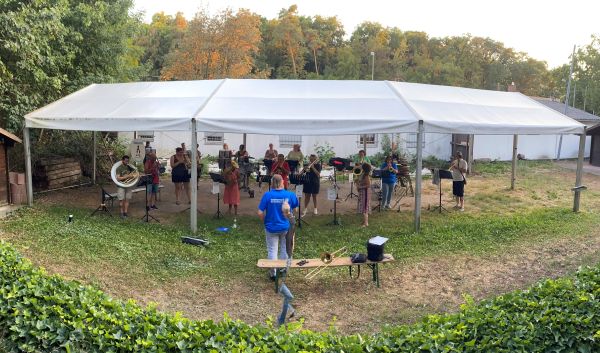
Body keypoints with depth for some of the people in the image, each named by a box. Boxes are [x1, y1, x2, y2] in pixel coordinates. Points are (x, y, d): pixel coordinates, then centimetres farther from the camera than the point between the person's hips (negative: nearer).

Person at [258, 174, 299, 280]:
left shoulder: (267, 195, -17)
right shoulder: (290, 195, -13)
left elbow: (260, 213, -15)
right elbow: (295, 209, 0)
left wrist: (265, 221, 2)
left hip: (271, 227, -1)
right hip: (286, 227, 2)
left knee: (272, 250, 13)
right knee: (285, 249, 20)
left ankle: (273, 273, 22)